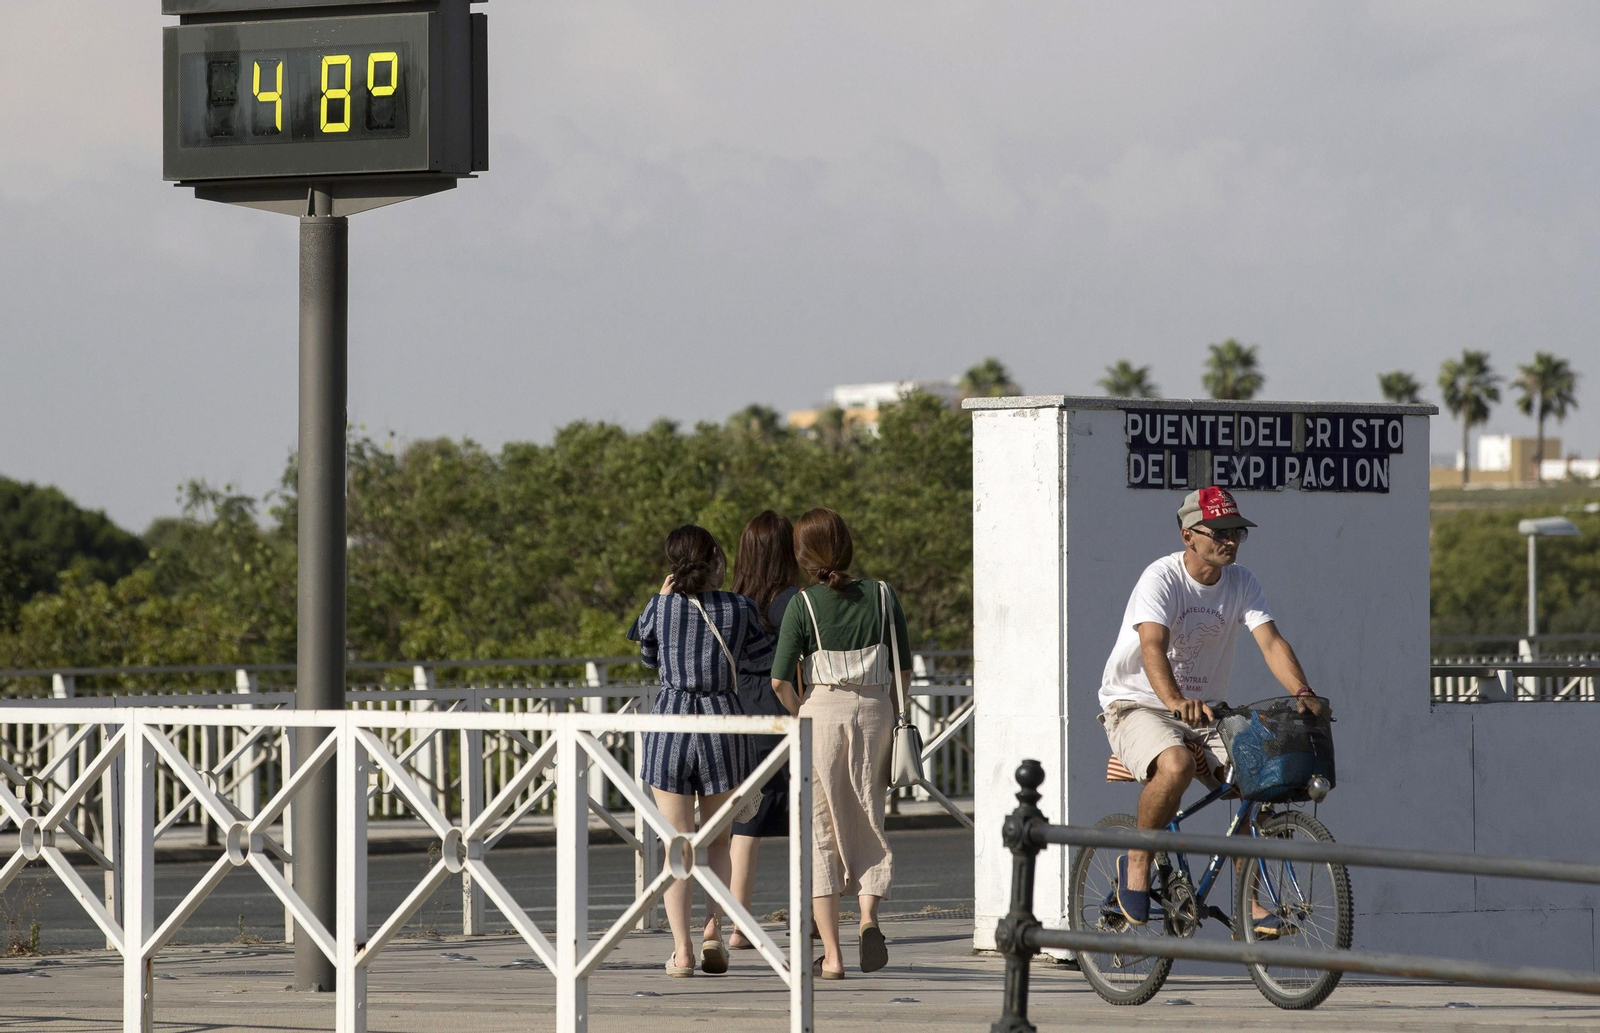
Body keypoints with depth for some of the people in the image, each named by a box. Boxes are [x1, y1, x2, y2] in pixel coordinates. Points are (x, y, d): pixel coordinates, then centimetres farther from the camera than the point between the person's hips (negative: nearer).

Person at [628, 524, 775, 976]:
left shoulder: (662, 607, -3)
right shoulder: (738, 609, -2)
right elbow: (764, 660, 13)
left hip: (670, 720, -1)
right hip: (723, 719, 1)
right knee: (718, 841, 17)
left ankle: (681, 948, -5)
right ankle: (713, 930, -1)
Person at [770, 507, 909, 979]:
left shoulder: (803, 604, -6)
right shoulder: (882, 596, 3)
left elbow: (781, 681, -8)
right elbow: (903, 671, 5)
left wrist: (804, 714, 8)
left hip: (822, 711, -2)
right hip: (876, 711, 2)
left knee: (820, 833, 5)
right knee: (869, 825, 16)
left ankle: (830, 953, 3)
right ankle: (868, 915, -10)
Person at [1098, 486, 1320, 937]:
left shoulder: (1242, 583, 0)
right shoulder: (1161, 578, -17)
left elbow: (1271, 641, -11)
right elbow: (1152, 646, -32)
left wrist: (1303, 693, -31)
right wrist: (1175, 701, -51)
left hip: (1206, 712, 6)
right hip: (1137, 704, -6)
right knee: (1176, 764, -37)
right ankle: (1137, 861, -13)